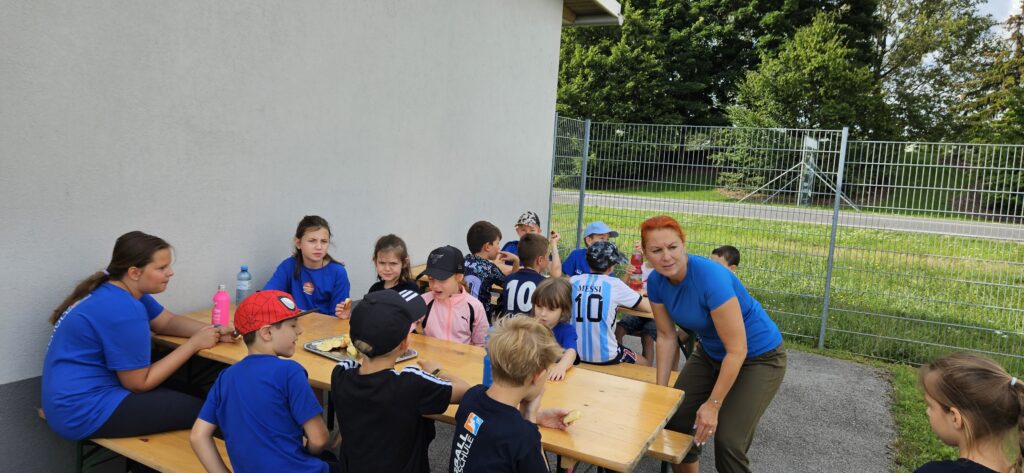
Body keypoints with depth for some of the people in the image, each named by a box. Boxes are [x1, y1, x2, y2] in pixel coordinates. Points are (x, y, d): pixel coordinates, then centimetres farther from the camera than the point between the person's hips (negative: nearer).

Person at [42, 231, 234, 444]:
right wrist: (194, 343, -15)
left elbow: (168, 321, 11)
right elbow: (139, 383, -19)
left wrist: (212, 331, -8)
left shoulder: (117, 290, 3)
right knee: (198, 410, -9)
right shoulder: (123, 310, -26)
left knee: (193, 394, 8)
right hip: (84, 412, -10)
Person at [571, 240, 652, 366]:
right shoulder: (614, 284, -9)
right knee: (646, 365, 23)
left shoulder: (573, 281, 0)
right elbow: (648, 308, -2)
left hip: (576, 353, 5)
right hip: (605, 356, -5)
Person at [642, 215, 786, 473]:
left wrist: (713, 404, -21)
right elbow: (666, 336, -1)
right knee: (675, 420, 3)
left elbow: (737, 350, -28)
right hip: (711, 353, 6)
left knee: (728, 442, -13)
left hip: (758, 357, -6)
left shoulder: (711, 278, -34)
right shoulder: (656, 281, -14)